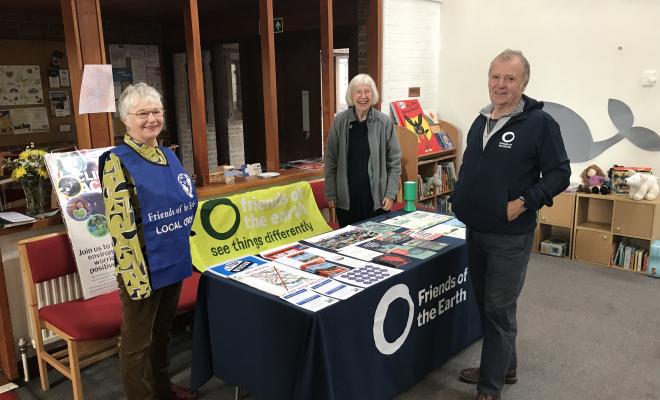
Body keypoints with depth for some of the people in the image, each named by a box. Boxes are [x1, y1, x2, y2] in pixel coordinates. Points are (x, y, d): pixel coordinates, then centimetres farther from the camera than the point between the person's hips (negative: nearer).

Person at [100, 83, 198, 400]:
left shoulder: (169, 155, 7)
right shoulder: (117, 162, -14)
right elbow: (120, 226, -18)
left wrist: (185, 251, 17)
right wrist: (135, 275, -20)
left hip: (174, 261, 7)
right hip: (144, 267, -7)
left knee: (162, 331, 23)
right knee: (137, 341, 10)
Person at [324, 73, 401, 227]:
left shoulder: (384, 122, -2)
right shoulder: (340, 121, -1)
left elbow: (394, 161, 1)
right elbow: (330, 161, 3)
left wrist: (391, 194, -5)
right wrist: (330, 193, 0)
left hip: (376, 198, 0)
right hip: (346, 199, 1)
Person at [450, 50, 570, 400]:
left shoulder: (540, 123, -11)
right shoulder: (480, 121, 10)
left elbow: (559, 174, -11)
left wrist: (524, 202, -21)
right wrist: (463, 200, 8)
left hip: (510, 236, -7)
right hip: (475, 231, 7)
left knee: (499, 310, 1)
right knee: (485, 304, 17)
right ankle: (504, 367, 36)